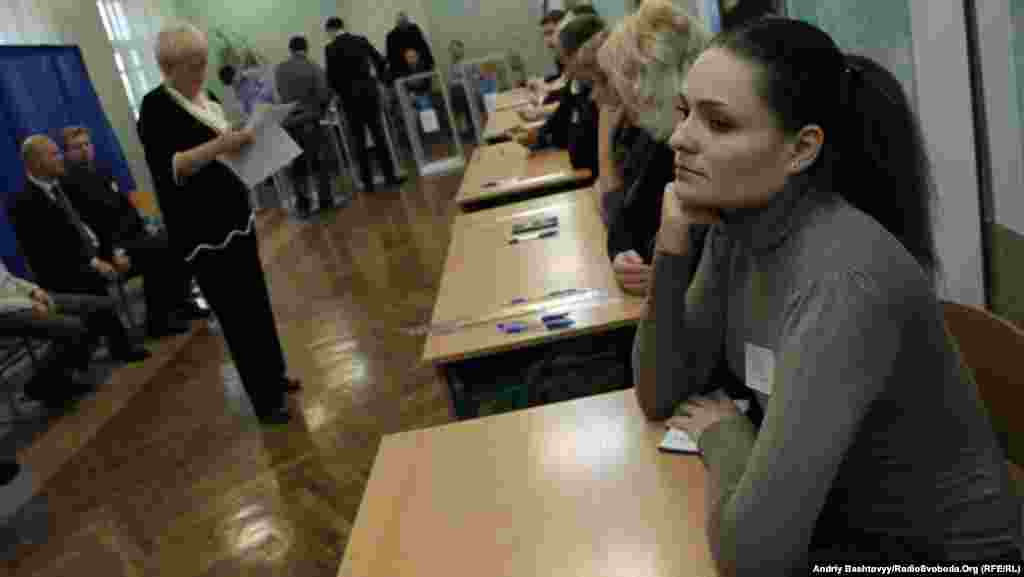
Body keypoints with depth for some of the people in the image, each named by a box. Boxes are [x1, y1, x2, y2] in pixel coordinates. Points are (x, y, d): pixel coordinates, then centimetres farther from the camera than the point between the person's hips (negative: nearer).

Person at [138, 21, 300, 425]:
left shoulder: (206, 99, 10)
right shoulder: (156, 107, -12)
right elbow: (166, 169, -23)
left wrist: (245, 139, 1)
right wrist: (220, 145, -32)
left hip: (235, 215, 8)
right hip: (201, 230, -8)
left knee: (257, 301, 16)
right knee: (236, 314, -1)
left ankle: (274, 375, 32)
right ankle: (264, 400, 9)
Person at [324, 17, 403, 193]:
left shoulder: (331, 48, -6)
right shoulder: (361, 40, 4)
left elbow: (331, 76, -7)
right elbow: (380, 62, 6)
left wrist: (339, 91, 11)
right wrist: (379, 80, 21)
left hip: (350, 95, -3)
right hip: (370, 90, 3)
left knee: (359, 140, 4)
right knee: (378, 134, 8)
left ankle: (368, 182, 6)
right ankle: (390, 176, 7)